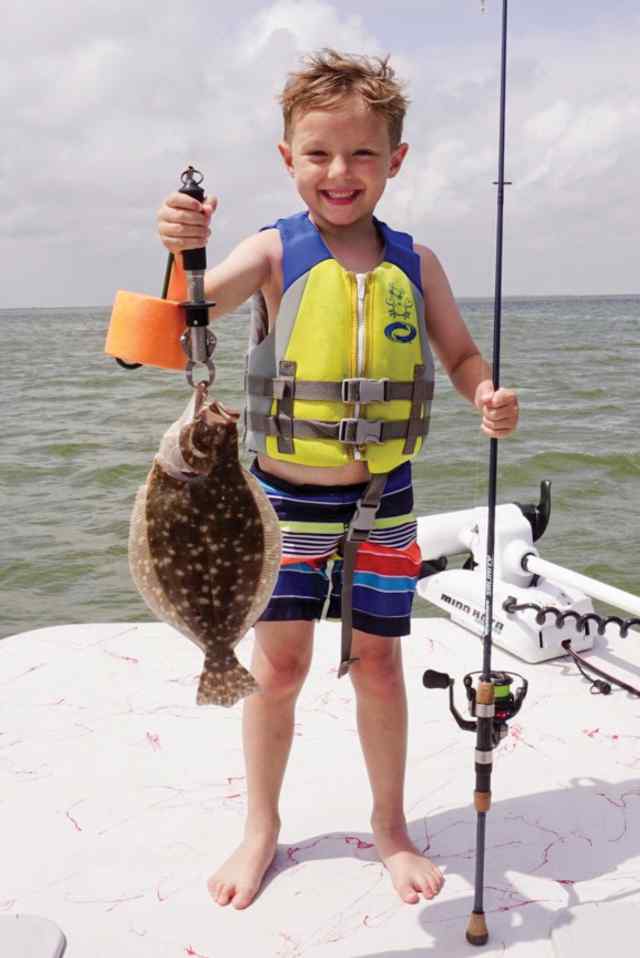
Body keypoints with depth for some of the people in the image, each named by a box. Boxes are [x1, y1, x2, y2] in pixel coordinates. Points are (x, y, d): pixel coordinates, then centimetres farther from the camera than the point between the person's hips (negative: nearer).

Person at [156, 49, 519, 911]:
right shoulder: (276, 252, -7)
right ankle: (261, 826, 30)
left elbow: (461, 353, 7)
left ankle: (390, 825, 33)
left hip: (382, 498, 2)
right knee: (278, 662, 6)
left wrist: (490, 397, -15)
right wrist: (181, 251, -43)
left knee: (379, 663, 10)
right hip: (287, 498, -1)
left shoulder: (413, 263, 0)